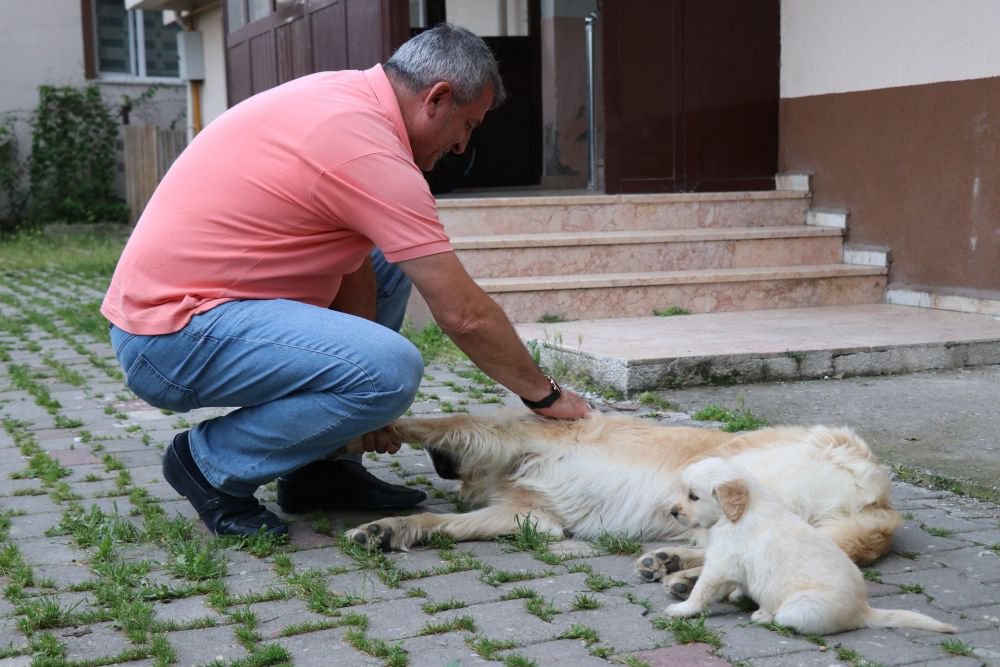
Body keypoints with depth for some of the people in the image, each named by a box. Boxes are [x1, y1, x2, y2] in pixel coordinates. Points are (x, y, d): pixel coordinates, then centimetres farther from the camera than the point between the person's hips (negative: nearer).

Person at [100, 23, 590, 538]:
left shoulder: (344, 95, 8)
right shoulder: (368, 148, -21)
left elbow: (353, 259, 9)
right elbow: (463, 314, -17)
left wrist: (368, 409, 4)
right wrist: (544, 395, -2)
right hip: (171, 338, -10)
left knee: (387, 267, 18)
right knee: (391, 371, -27)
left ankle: (320, 468, 15)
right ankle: (210, 462, -4)